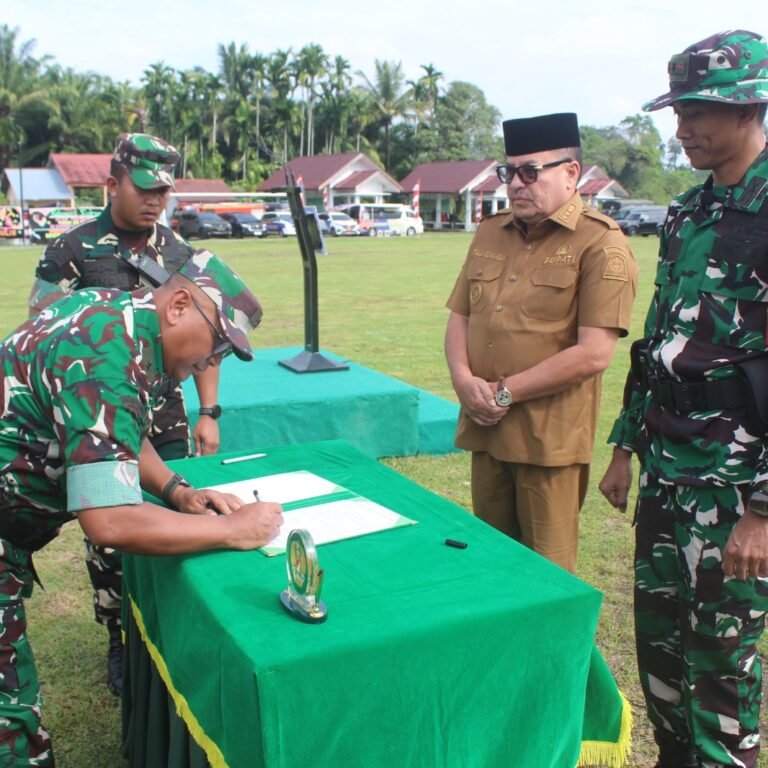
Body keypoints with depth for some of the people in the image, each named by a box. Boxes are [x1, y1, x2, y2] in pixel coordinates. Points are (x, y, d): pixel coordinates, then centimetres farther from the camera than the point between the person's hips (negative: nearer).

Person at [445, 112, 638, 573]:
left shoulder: (601, 244, -9)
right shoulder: (490, 233, 11)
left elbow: (594, 353, -16)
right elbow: (460, 316, 15)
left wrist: (505, 393, -13)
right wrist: (463, 379, -5)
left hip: (551, 438, -6)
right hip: (486, 428, 6)